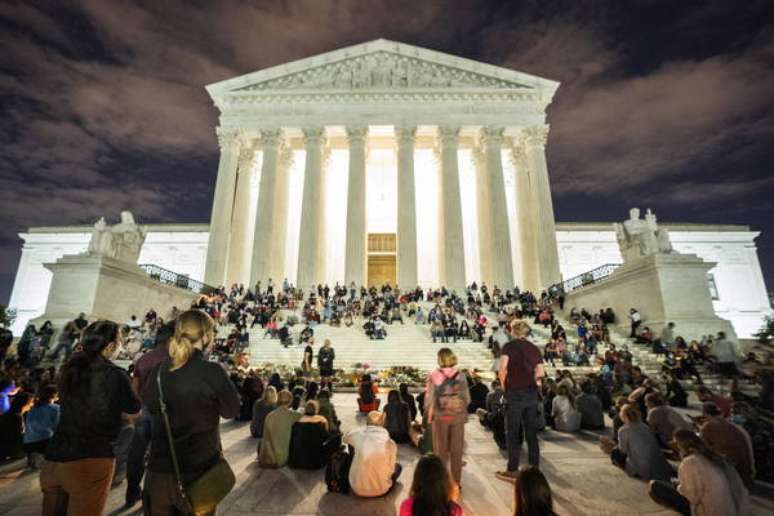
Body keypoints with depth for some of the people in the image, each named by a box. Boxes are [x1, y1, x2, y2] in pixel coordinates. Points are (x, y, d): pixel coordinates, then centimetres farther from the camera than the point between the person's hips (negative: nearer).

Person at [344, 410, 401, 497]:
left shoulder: (357, 434, -10)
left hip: (357, 489, 0)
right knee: (398, 466, 25)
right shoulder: (390, 442, -13)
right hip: (380, 490, 0)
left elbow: (345, 439, 13)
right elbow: (391, 469, -4)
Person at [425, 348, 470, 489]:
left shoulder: (433, 376, -12)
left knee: (441, 450, 13)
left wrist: (429, 415, 4)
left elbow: (429, 399, -11)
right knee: (457, 450, 15)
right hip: (458, 416, 2)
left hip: (440, 417, -2)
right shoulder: (461, 376, -4)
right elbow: (467, 398, 0)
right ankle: (456, 482, 25)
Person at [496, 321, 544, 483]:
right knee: (532, 433, 14)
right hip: (532, 394, 5)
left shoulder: (509, 346, -6)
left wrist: (504, 388, 0)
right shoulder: (534, 348, 9)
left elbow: (502, 371, -15)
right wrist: (533, 386, 14)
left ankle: (512, 471, 11)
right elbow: (539, 374, 6)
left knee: (513, 434, 4)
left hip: (515, 393, -5)